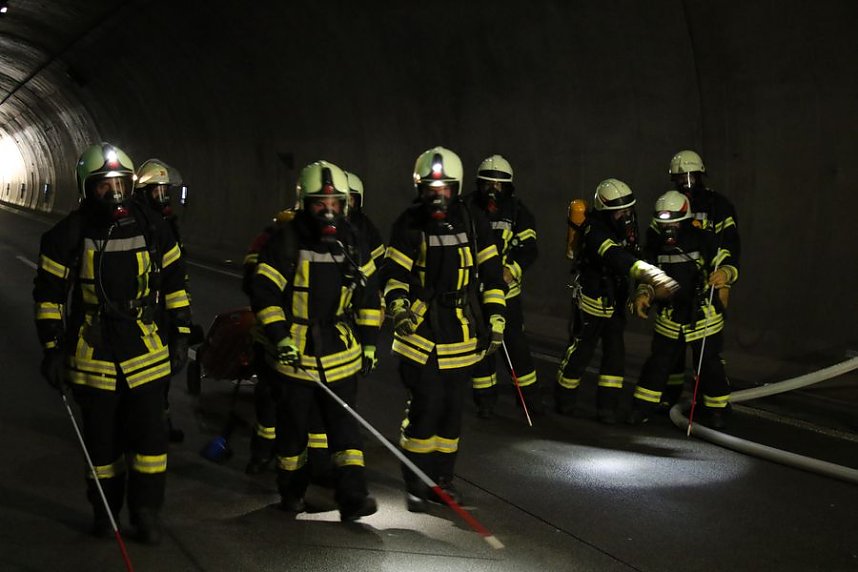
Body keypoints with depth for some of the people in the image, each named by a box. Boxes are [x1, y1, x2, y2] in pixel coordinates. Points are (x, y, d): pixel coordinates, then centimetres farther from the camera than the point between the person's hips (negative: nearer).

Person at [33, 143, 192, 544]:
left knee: (149, 433, 1)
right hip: (92, 355, -1)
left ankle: (146, 511, 17)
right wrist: (52, 349, -3)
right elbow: (49, 295, 0)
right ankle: (104, 509, 29)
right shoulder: (67, 235, -6)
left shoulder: (152, 227, 0)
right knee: (102, 439, 10)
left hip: (146, 352, 1)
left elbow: (175, 282, 9)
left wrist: (181, 334, 7)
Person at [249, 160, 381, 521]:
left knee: (344, 423, 0)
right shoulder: (284, 243, -10)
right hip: (293, 352, -2)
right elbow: (263, 293, -11)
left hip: (340, 355, 3)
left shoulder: (354, 246, 3)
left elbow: (368, 296, 10)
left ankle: (352, 496, 4)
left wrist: (369, 343, 9)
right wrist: (279, 336, -19)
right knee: (293, 425, 10)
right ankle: (291, 492, 26)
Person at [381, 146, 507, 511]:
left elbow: (491, 274, 7)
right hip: (419, 329, -3)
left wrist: (496, 320, 3)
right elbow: (394, 275, -3)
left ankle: (443, 479, 25)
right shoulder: (409, 225, -4)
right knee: (425, 406, -8)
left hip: (460, 330, 3)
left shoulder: (473, 223, 2)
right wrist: (399, 310, -20)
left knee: (452, 407, 9)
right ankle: (415, 485, 7)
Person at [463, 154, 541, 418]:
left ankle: (529, 394, 18)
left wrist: (511, 271, -24)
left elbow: (529, 248, -9)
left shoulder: (517, 211, -2)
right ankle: (485, 398, 18)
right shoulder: (468, 209, -3)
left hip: (507, 288, 0)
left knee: (515, 342, 2)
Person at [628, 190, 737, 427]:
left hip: (704, 316, -3)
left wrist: (724, 273, -34)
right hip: (669, 317, 3)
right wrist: (643, 295, -14)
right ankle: (643, 406, 21)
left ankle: (716, 409, 25)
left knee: (709, 364, 8)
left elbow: (728, 264, -10)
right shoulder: (654, 246, -2)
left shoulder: (704, 240, -12)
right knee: (658, 362, 9)